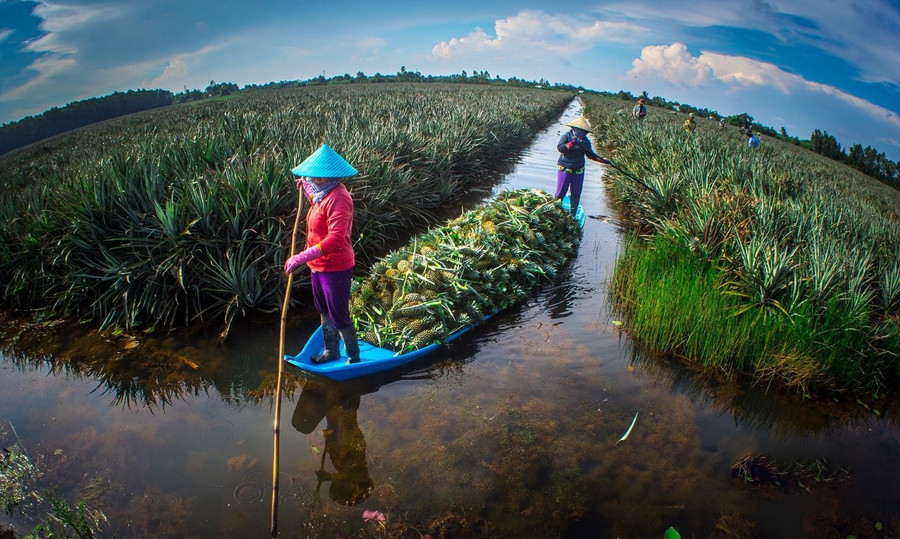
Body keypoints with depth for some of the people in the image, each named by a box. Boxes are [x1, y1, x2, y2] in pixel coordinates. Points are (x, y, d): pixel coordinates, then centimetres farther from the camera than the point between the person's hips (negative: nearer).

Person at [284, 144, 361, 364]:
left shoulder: (338, 197, -25)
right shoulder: (324, 192, 5)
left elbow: (335, 239, -34)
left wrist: (302, 257, -36)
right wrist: (307, 189, 18)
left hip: (335, 268, -10)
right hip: (319, 265, 10)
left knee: (339, 316, 4)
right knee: (324, 312, 23)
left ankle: (354, 358, 23)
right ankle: (331, 351, 41)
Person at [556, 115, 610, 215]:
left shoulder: (586, 141, 7)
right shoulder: (566, 136, -7)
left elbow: (590, 155, 17)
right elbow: (559, 147, -22)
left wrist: (603, 160, 9)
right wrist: (571, 144, -34)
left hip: (578, 172, 5)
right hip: (565, 170, -4)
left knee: (576, 195, 10)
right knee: (560, 193, 0)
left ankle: (573, 215, 22)